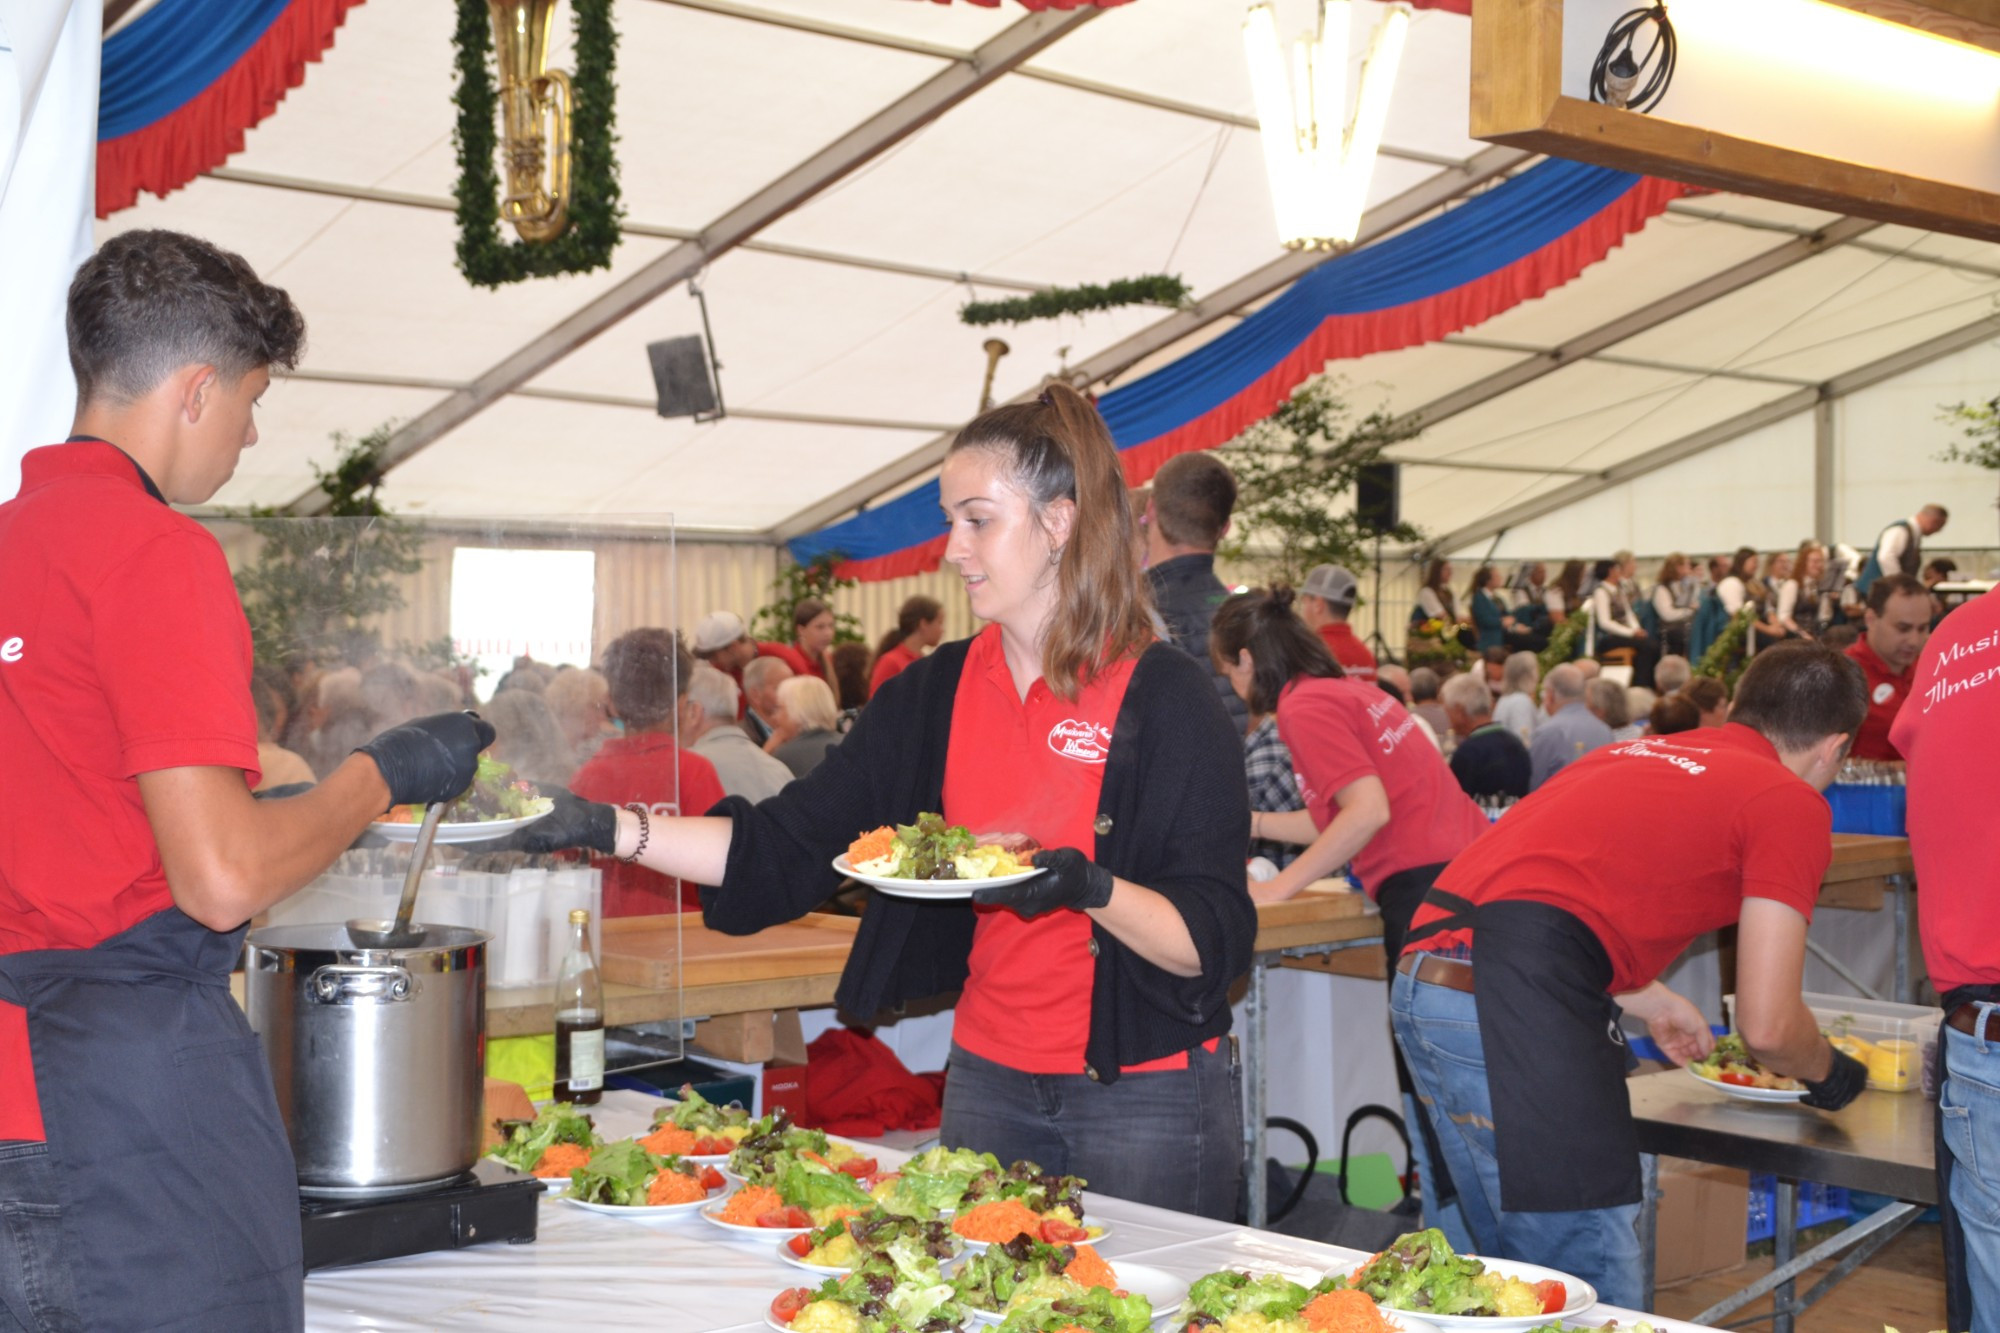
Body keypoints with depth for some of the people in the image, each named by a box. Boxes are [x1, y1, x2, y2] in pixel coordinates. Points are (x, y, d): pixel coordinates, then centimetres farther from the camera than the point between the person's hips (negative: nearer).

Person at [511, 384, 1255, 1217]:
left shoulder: (1165, 698, -12)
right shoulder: (939, 694, 4)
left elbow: (1214, 943, -13)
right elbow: (787, 849, 1)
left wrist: (1093, 889, -29)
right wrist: (612, 830, -9)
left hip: (1147, 1098, -5)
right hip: (990, 1082, 5)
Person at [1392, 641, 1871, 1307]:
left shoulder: (1636, 752, 25)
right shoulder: (1791, 803, 4)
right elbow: (1768, 1026, 2)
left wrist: (1653, 1003, 47)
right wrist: (1827, 1073, 24)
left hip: (1421, 979, 9)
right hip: (1517, 1008, -9)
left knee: (1522, 1276, 22)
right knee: (1601, 1302, 1)